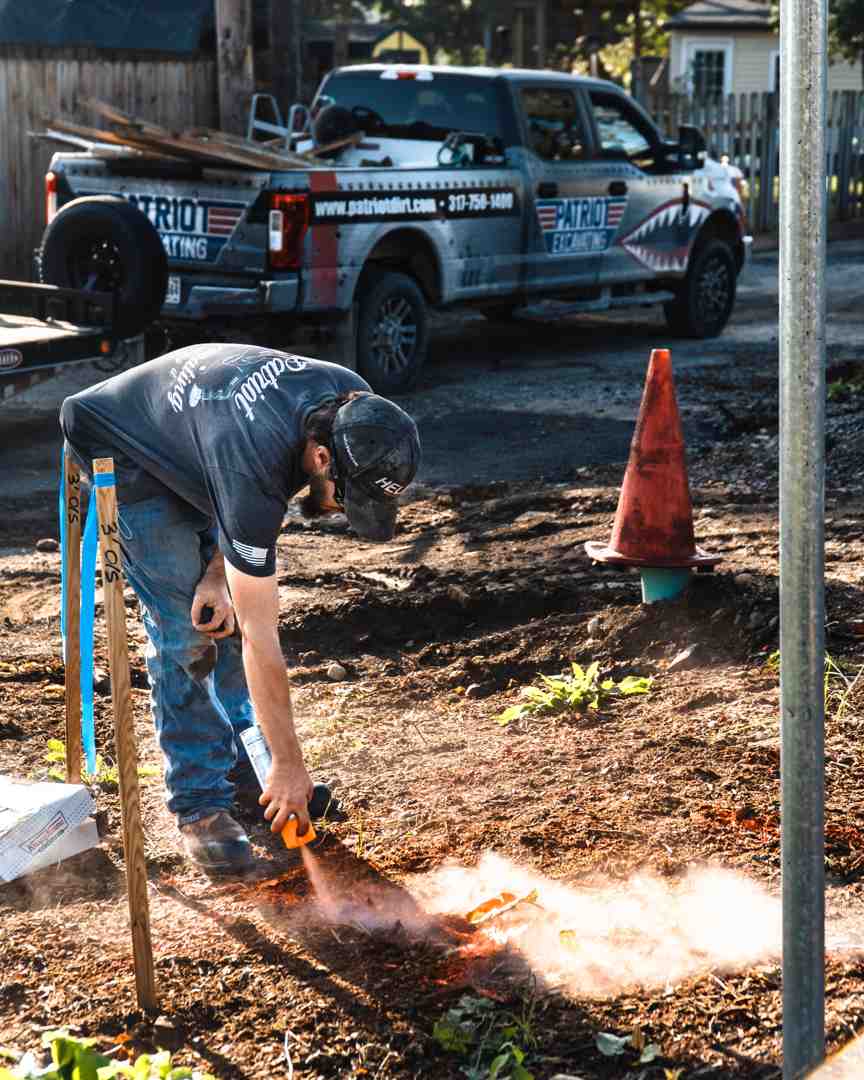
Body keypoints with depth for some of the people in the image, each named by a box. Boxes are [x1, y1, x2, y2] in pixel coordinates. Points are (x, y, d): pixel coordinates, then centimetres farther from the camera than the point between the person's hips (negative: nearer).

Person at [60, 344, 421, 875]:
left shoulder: (356, 409, -24)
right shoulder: (253, 468, -43)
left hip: (192, 437, 8)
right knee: (184, 629, -15)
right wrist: (289, 765, -29)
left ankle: (241, 764, 18)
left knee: (233, 608, 5)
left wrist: (219, 569, -14)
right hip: (124, 453, -7)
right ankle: (201, 804, -6)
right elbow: (260, 641, -36)